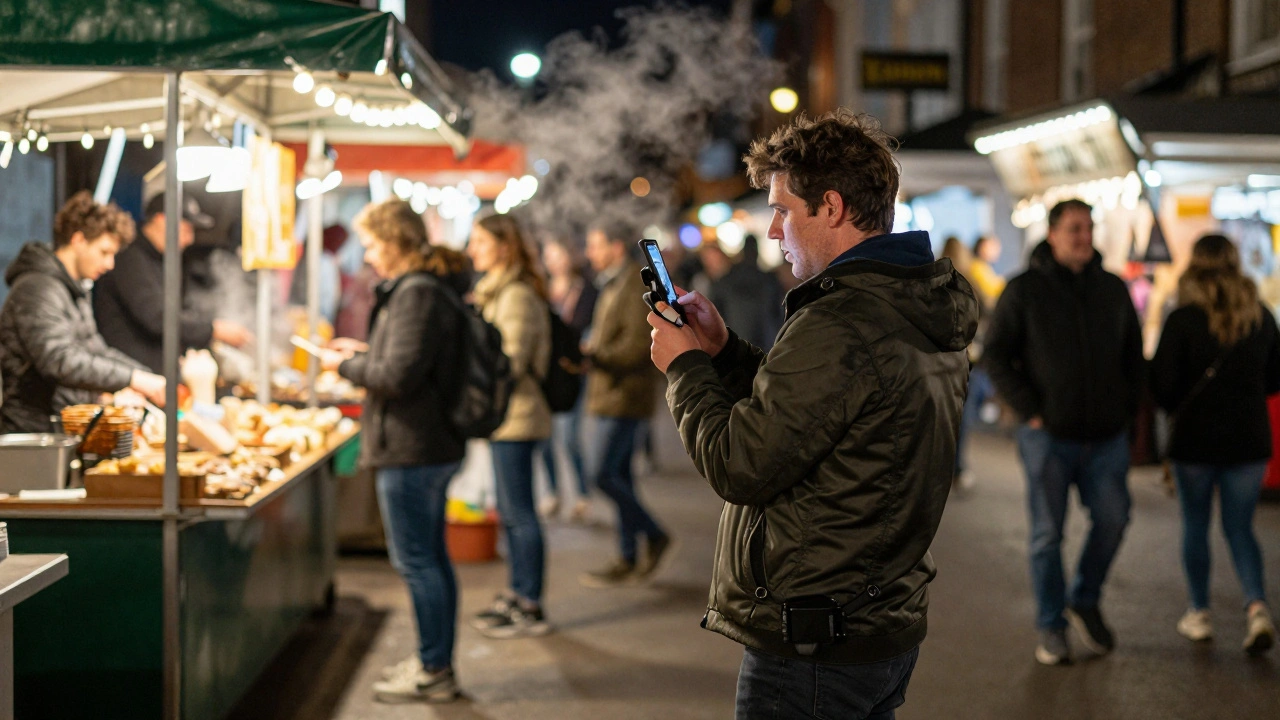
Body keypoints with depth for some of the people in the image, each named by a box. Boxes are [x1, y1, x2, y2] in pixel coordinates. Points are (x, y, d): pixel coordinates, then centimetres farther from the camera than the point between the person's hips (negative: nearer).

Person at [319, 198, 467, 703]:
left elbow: (398, 377, -23)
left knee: (416, 561, -4)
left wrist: (345, 366, -9)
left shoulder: (416, 295, -18)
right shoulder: (424, 290, 14)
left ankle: (433, 672, 3)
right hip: (431, 445, 11)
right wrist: (364, 352, 15)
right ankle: (436, 662, 25)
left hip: (411, 450, -11)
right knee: (431, 558, 16)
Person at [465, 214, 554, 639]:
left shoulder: (516, 296, -15)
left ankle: (531, 609, 0)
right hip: (504, 416, 10)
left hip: (515, 416, -10)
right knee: (510, 512, 15)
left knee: (519, 512, -5)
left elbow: (511, 363, -19)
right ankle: (519, 596, 24)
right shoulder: (496, 292, 17)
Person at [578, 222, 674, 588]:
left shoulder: (636, 285, -12)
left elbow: (638, 344, -20)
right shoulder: (612, 286, 18)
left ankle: (655, 536, 2)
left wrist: (595, 357, -23)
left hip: (625, 395, -10)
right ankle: (628, 559, 13)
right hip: (609, 394, 10)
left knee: (606, 475, -12)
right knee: (619, 477, 10)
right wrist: (591, 352, 9)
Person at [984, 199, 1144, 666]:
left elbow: (1133, 353, 19)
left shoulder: (1113, 290, 9)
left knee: (1112, 519, -2)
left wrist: (1128, 408, 7)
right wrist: (1029, 411, -8)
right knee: (1048, 534, 2)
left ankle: (1084, 602, 22)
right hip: (1049, 434, -3)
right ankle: (1051, 629, 14)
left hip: (1106, 435, 3)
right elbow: (995, 355, -2)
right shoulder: (1024, 291, -3)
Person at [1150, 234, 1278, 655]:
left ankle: (1199, 614, 19)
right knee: (1240, 527, 11)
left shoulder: (1183, 321, -14)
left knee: (1195, 526, 12)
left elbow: (1163, 385, -11)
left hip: (1196, 438, -3)